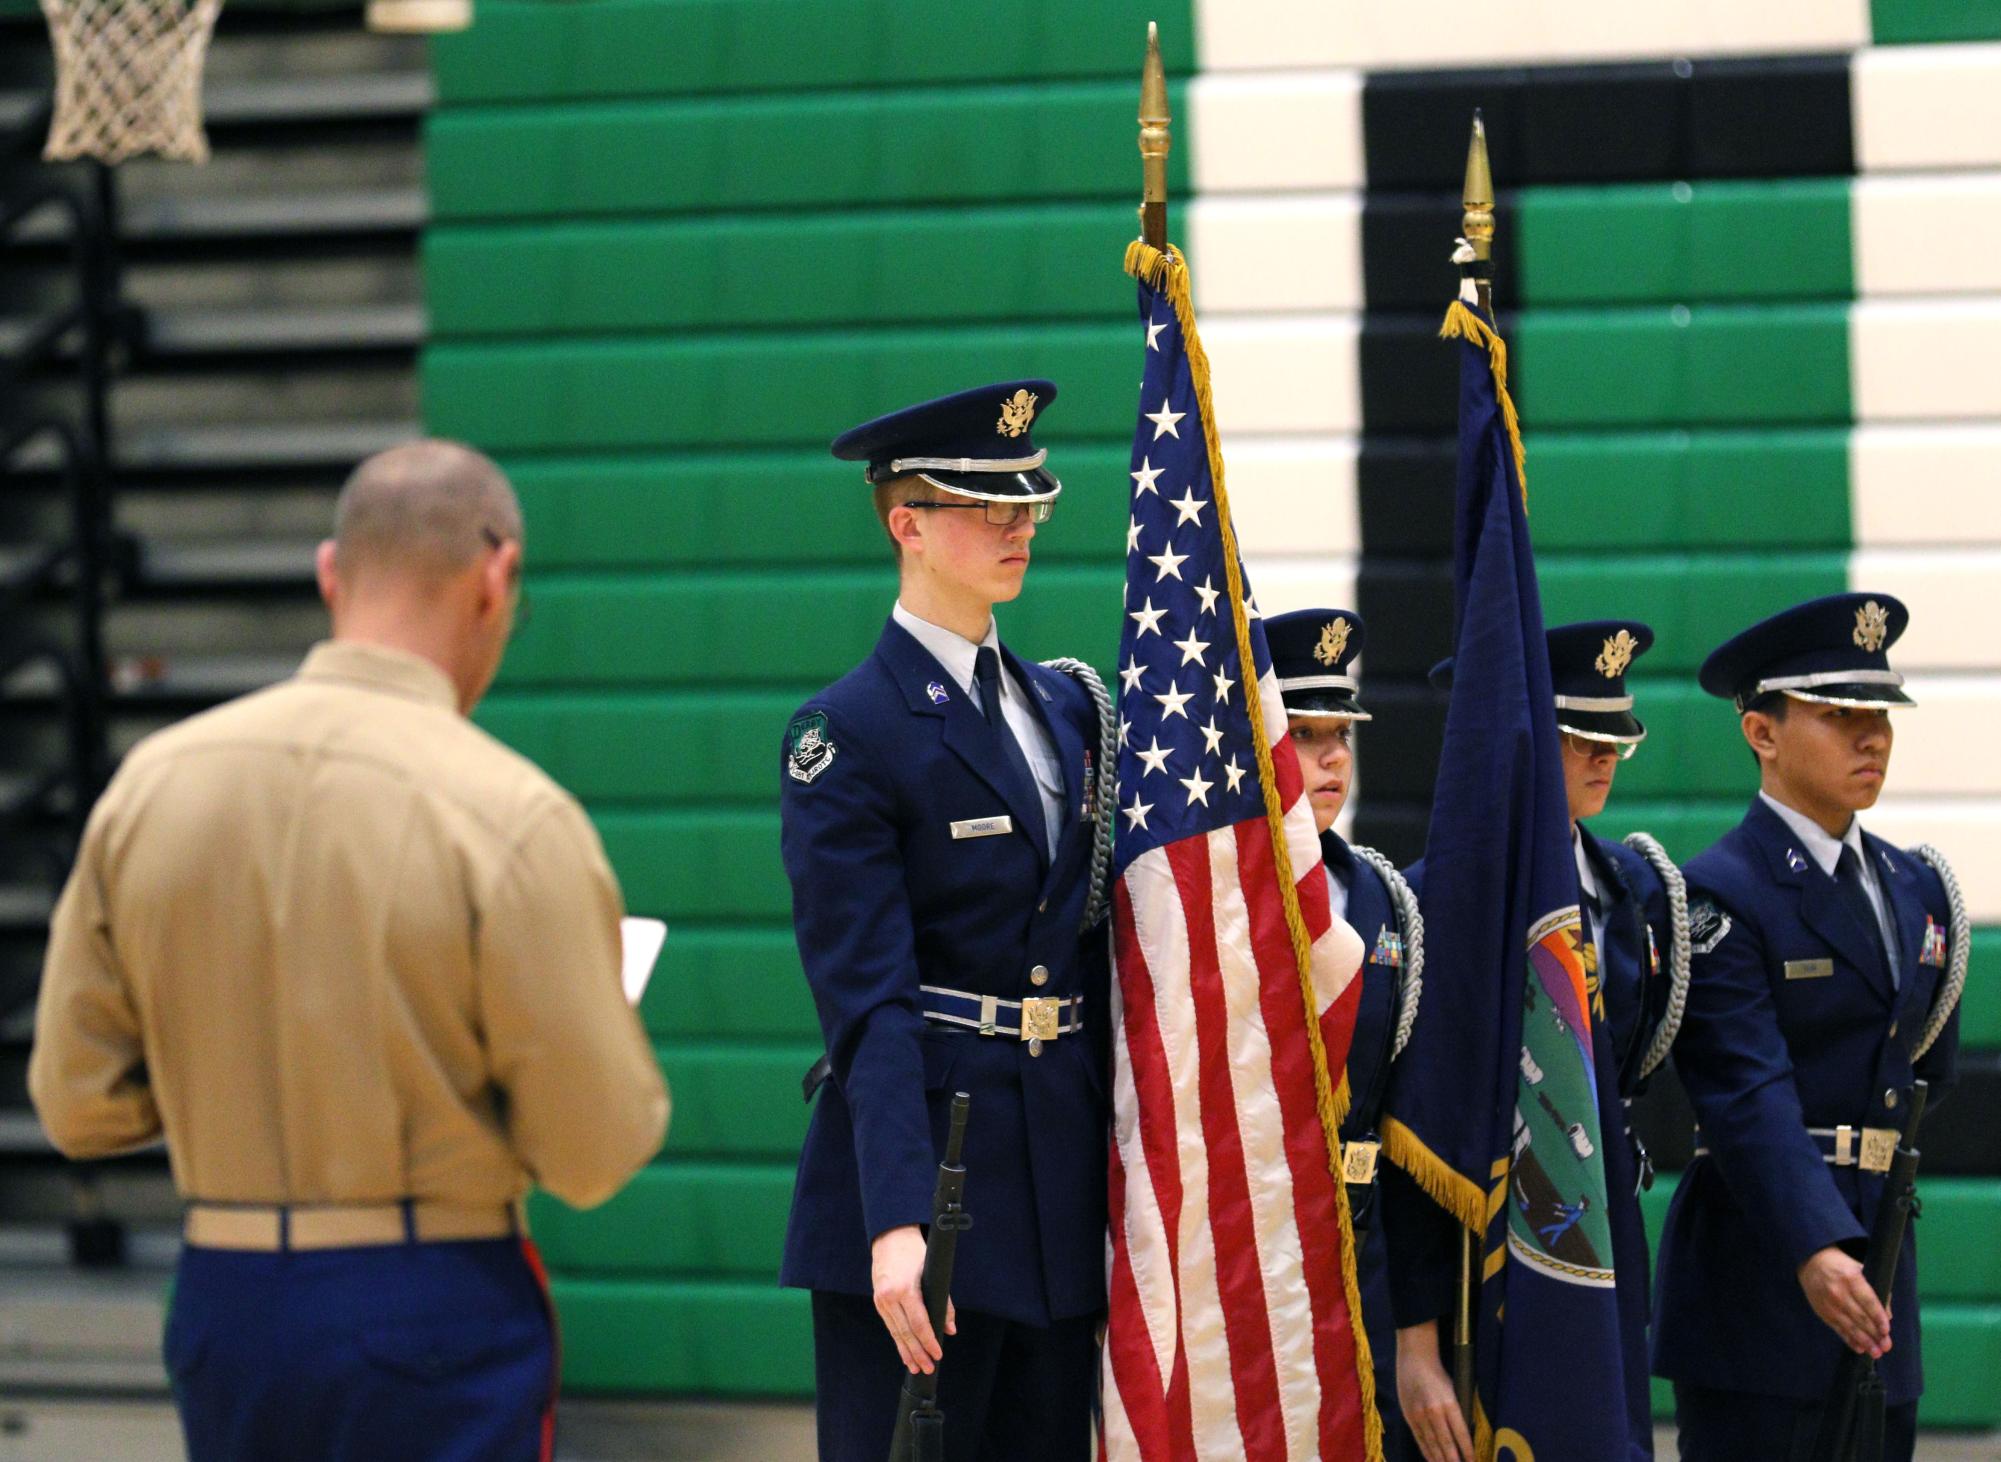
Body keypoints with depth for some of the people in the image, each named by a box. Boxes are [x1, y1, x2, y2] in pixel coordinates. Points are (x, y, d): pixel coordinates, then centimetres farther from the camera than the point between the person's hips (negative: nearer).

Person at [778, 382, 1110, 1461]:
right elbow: (866, 999, -16)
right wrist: (897, 1224, -25)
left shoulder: (1066, 709, 14)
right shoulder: (846, 736, -8)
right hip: (924, 1159, -7)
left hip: (1062, 1163, 7)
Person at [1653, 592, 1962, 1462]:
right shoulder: (1720, 897, -11)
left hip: (1876, 1255, 7)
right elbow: (1749, 1097, -22)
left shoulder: (1914, 887, 13)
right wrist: (1815, 1252, -33)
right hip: (1759, 1281, -7)